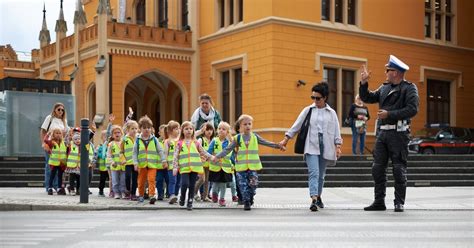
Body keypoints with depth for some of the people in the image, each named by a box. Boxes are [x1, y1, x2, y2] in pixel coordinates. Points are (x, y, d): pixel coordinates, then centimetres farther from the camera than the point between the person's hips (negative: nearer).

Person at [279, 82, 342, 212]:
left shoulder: (331, 113, 9)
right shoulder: (308, 110, 7)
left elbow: (336, 131, 8)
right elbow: (296, 125, 9)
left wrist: (338, 147, -2)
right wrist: (286, 139, 6)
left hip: (326, 146, 2)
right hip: (311, 146, -2)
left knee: (321, 174, 11)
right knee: (313, 173, -16)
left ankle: (318, 196, 29)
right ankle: (314, 199, -25)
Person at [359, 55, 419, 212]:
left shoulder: (409, 88, -4)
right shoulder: (384, 88, 16)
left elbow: (412, 109, -15)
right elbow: (367, 98, 21)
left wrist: (389, 114, -17)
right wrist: (364, 83, 7)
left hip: (398, 133, -7)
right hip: (382, 132, 7)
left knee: (399, 168, -1)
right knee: (377, 168, 6)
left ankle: (399, 203, 7)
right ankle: (379, 202, 13)